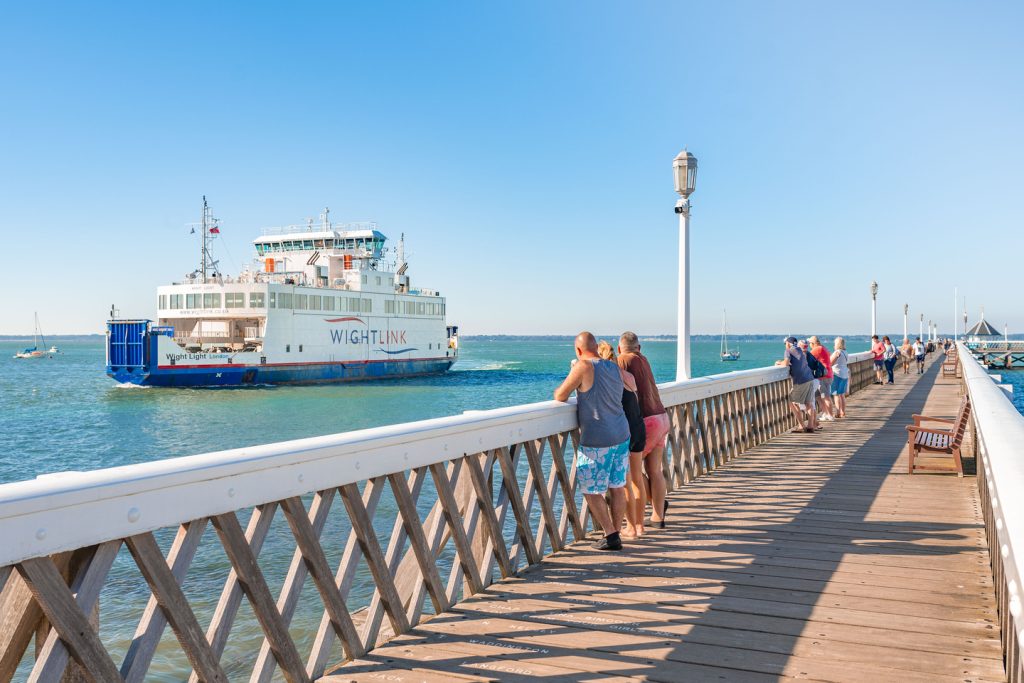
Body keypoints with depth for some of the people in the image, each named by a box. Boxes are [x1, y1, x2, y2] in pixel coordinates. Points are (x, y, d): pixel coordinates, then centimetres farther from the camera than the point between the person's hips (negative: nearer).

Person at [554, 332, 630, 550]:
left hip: (596, 442, -7)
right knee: (617, 488, 13)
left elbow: (560, 396, -12)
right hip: (622, 436, 7)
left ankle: (611, 536, 6)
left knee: (591, 492, 6)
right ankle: (614, 532, 21)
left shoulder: (583, 367, -14)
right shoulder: (615, 369, 7)